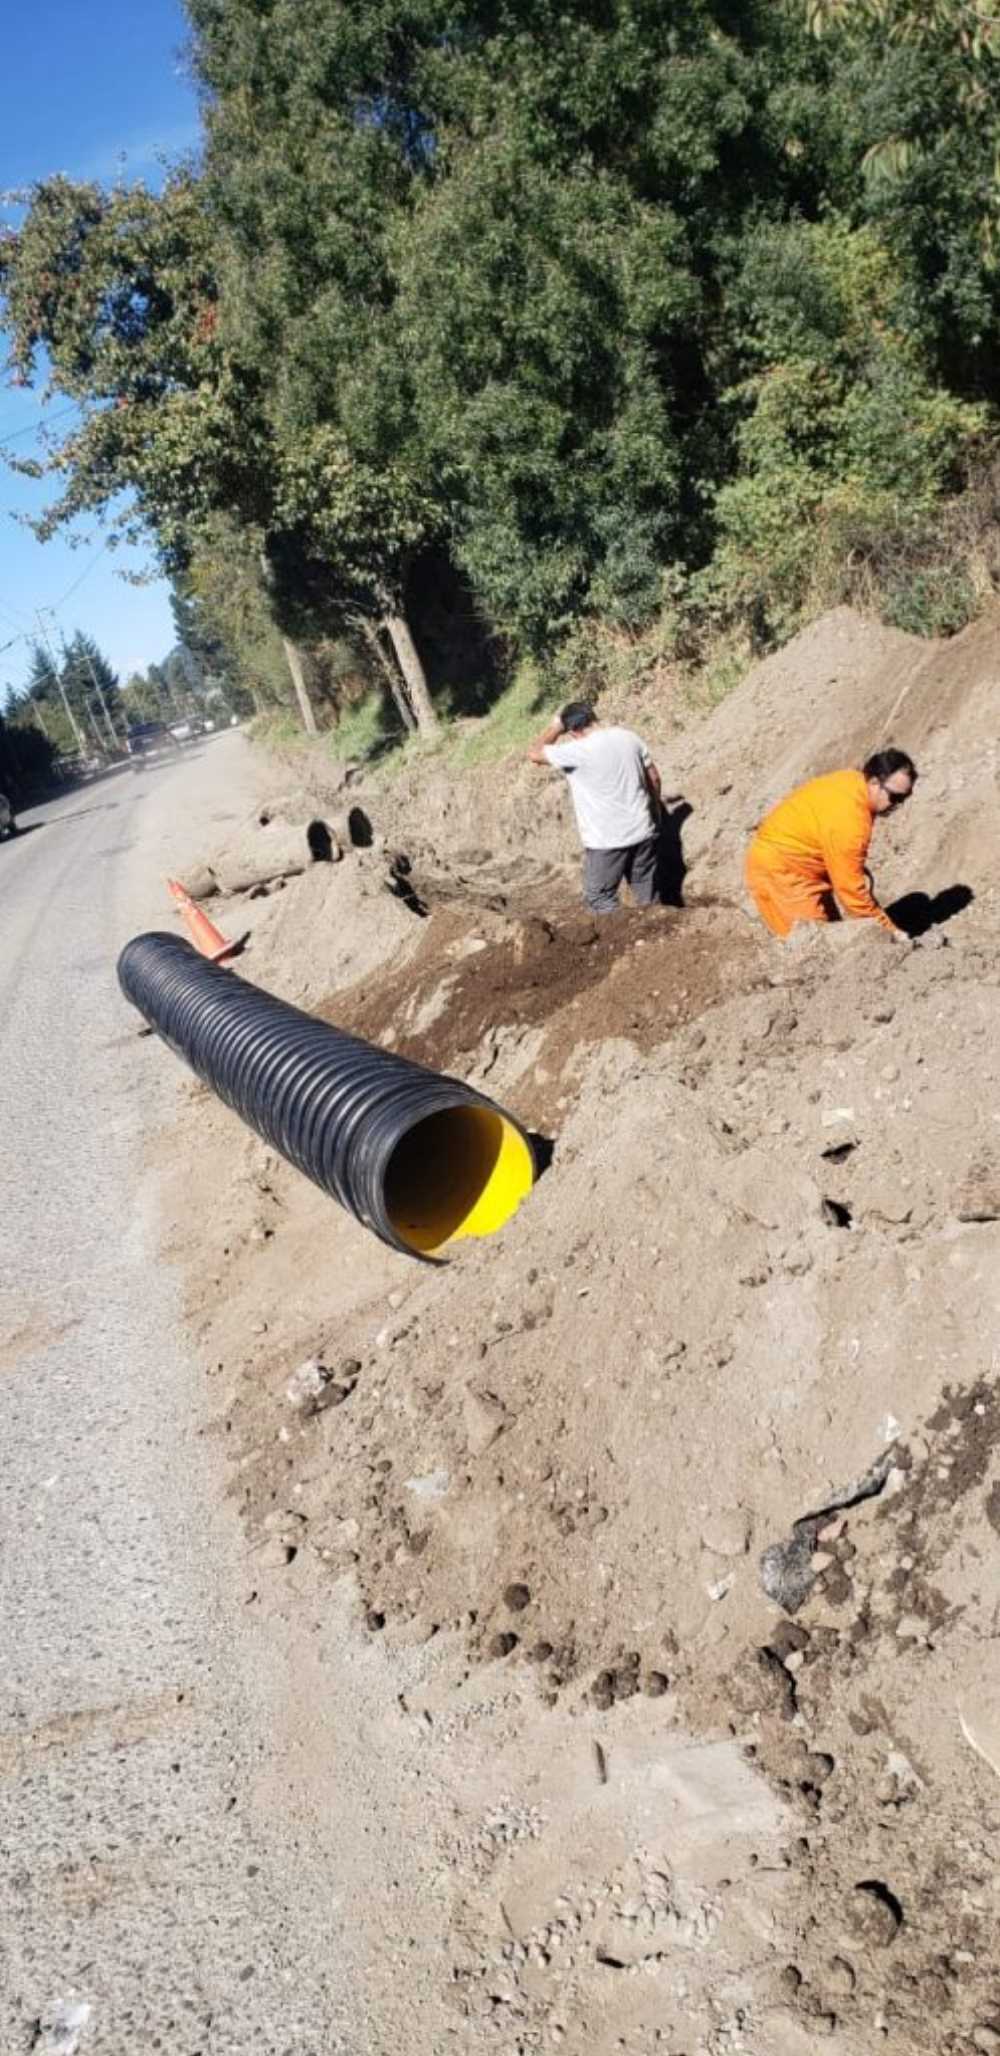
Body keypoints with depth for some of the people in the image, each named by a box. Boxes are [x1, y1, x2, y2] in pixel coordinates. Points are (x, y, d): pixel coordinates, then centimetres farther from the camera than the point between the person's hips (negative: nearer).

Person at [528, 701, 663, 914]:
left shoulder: (577, 750, -16)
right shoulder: (629, 737, 2)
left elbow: (534, 754, -8)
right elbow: (653, 777, 10)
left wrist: (554, 728, 6)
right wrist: (656, 805, 26)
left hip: (606, 841, -6)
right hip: (642, 832, 6)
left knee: (600, 899, 8)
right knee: (648, 897, 17)